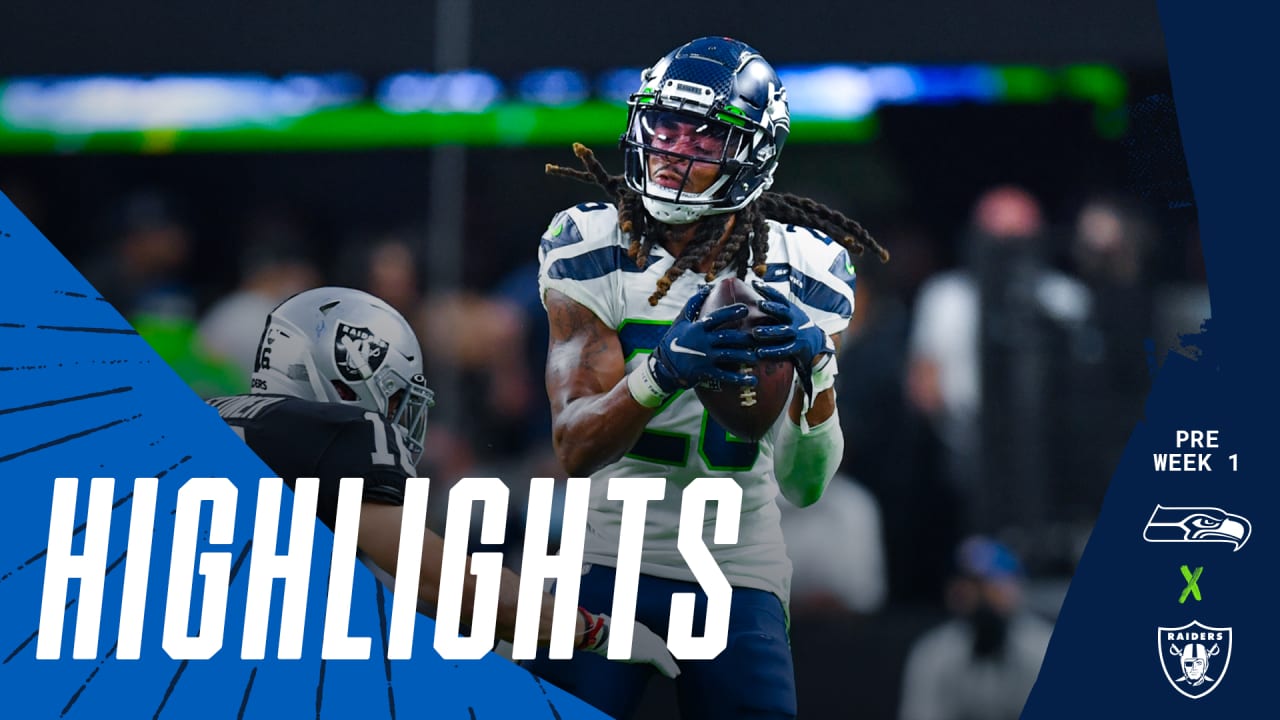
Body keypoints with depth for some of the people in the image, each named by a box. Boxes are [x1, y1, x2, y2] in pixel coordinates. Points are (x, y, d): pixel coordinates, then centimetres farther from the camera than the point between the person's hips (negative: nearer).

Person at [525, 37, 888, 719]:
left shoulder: (800, 272, -4)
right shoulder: (593, 248, -7)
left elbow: (805, 484, -4)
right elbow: (576, 449, -17)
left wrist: (812, 366, -23)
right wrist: (666, 370, -35)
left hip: (738, 576, 1)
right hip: (610, 554, -1)